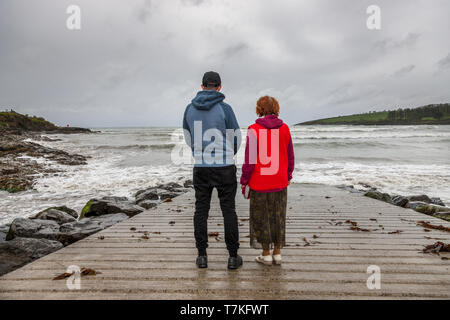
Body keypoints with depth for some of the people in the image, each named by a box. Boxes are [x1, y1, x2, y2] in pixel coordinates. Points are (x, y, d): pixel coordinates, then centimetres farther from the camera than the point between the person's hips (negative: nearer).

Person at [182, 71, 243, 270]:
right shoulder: (224, 108, -9)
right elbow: (236, 139, -2)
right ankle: (233, 257, 12)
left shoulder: (190, 108, 3)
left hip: (200, 167, 3)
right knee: (228, 211, 5)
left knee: (201, 210, 11)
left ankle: (202, 255, 16)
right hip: (224, 168, -3)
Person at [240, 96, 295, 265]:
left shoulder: (254, 130, -11)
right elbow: (290, 157, 6)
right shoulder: (284, 129, 0)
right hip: (279, 182, 4)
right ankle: (277, 253, 23)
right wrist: (287, 177, 19)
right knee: (278, 216, 15)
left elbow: (250, 159, -13)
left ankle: (266, 254, 18)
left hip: (259, 182, -3)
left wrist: (244, 181, -2)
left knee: (261, 217, 9)